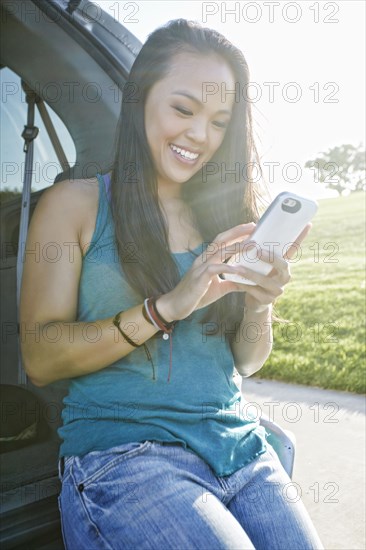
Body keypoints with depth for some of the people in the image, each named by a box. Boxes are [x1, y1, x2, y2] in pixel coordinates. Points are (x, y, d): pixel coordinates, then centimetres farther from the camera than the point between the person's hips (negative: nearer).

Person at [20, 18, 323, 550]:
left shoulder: (225, 211, 12)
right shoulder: (74, 204, 0)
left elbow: (246, 362, 13)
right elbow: (39, 358, -8)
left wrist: (259, 307, -9)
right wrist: (166, 308, -19)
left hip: (236, 443, 5)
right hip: (117, 450, -4)